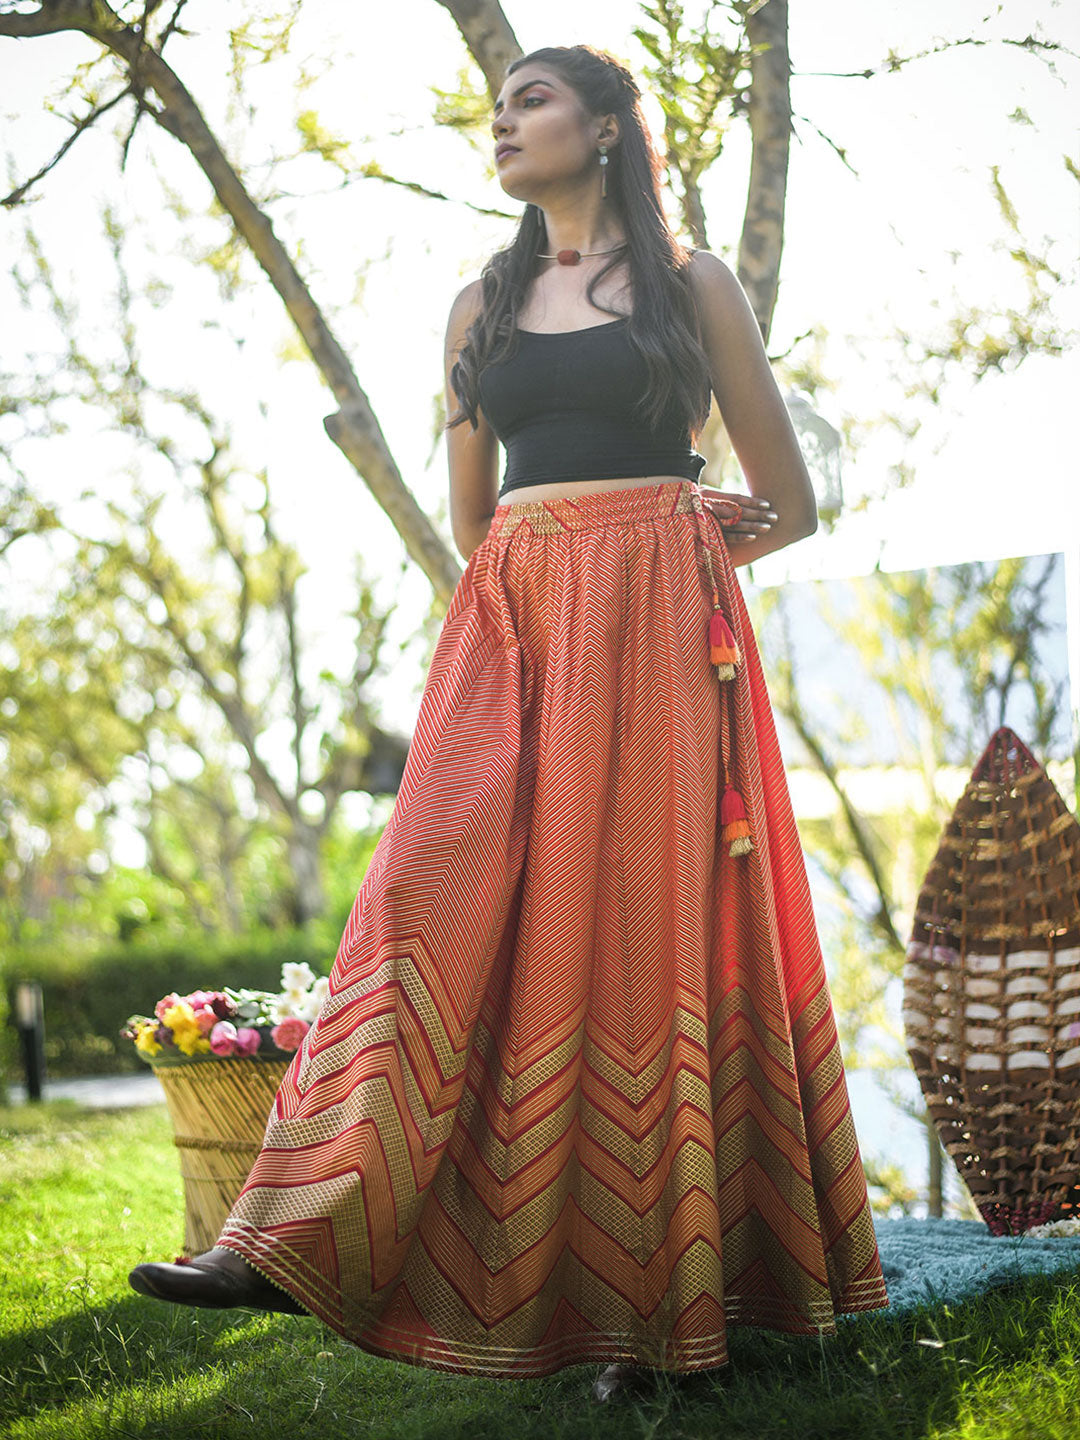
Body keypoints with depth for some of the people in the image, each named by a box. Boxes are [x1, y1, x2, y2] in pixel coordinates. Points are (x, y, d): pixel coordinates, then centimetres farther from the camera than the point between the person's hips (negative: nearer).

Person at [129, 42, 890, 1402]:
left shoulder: (691, 281, 7)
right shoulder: (481, 303, 17)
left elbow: (788, 505, 11)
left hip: (657, 626, -3)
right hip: (511, 624, 3)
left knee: (644, 921, -6)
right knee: (436, 895, -11)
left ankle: (655, 1293, 0)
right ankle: (298, 1239, -17)